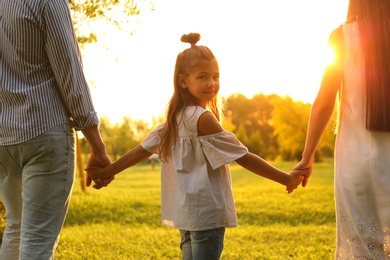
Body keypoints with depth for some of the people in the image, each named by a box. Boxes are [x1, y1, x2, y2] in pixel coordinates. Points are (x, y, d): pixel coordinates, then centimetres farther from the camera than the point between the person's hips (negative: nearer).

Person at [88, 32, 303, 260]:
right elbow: (244, 157, -14)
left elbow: (143, 149, 10)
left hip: (188, 214, 9)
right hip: (207, 214, -9)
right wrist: (286, 179, -8)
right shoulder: (203, 118, -15)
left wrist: (107, 171, 20)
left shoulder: (176, 118, 10)